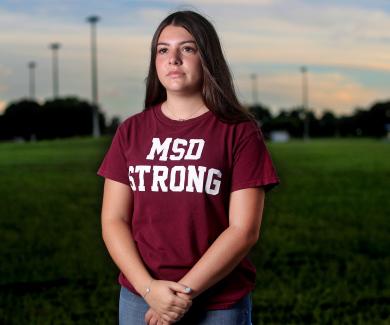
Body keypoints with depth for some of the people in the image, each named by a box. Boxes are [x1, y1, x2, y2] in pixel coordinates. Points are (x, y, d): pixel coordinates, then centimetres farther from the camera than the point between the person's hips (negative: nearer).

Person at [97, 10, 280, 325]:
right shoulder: (131, 131, 5)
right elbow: (114, 221, 1)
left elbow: (244, 230, -9)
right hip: (140, 299, 2)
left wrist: (186, 291, -15)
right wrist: (149, 288, -12)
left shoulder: (240, 132, -4)